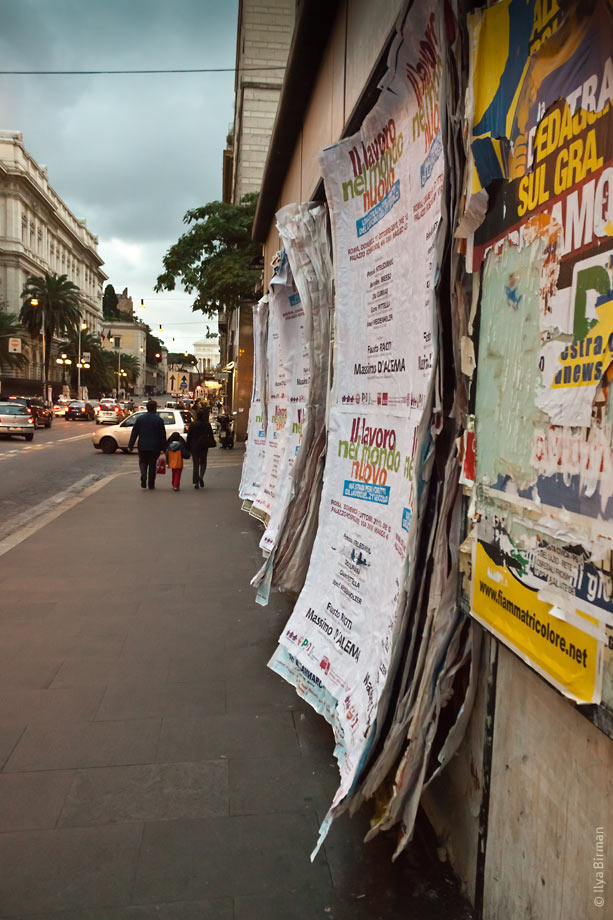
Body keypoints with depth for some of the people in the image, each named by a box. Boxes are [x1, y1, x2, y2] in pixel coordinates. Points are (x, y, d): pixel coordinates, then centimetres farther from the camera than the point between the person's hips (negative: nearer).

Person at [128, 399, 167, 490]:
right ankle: (151, 484, 12)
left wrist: (131, 445, 7)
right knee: (152, 465, 8)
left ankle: (143, 476, -13)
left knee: (143, 462, 15)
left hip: (142, 446, 1)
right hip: (154, 447, -1)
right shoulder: (158, 419, -5)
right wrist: (163, 447, 4)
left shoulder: (140, 418, 2)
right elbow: (163, 435, -3)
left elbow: (134, 433, 2)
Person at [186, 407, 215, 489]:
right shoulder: (207, 424, -4)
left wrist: (188, 448, 4)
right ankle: (201, 476, -15)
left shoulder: (192, 424, -4)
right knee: (203, 462, 13)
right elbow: (211, 435, 0)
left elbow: (189, 436, -2)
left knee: (196, 464, 7)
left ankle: (196, 482, 3)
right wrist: (213, 443, 15)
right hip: (204, 446, 0)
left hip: (194, 446, 0)